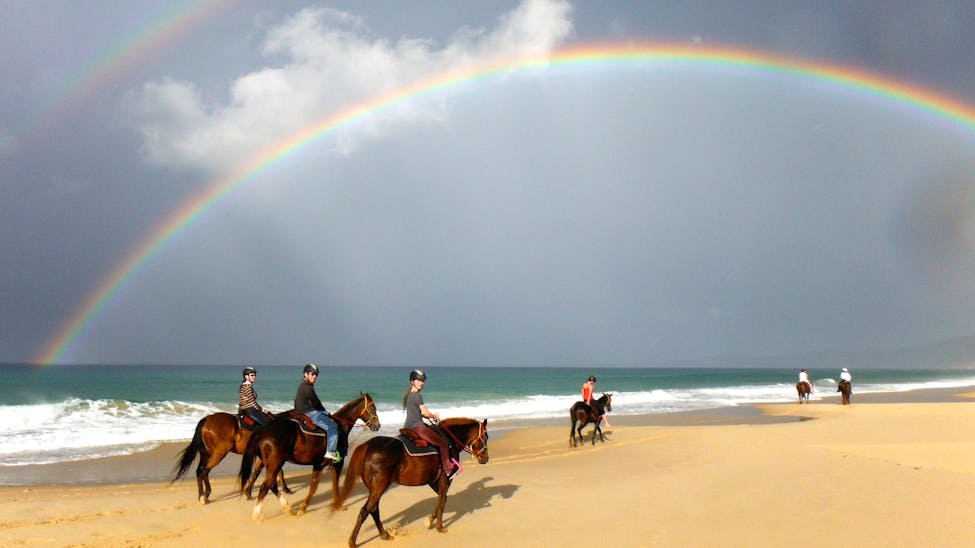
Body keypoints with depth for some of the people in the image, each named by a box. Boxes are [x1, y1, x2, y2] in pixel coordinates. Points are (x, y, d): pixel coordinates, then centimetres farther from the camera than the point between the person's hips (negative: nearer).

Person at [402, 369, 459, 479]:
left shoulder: (408, 395, 14)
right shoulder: (417, 396, -15)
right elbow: (425, 413, -16)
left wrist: (432, 415, 10)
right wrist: (434, 416, 5)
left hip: (408, 428, 10)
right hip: (417, 427, -10)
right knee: (443, 443, -3)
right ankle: (447, 470, 0)